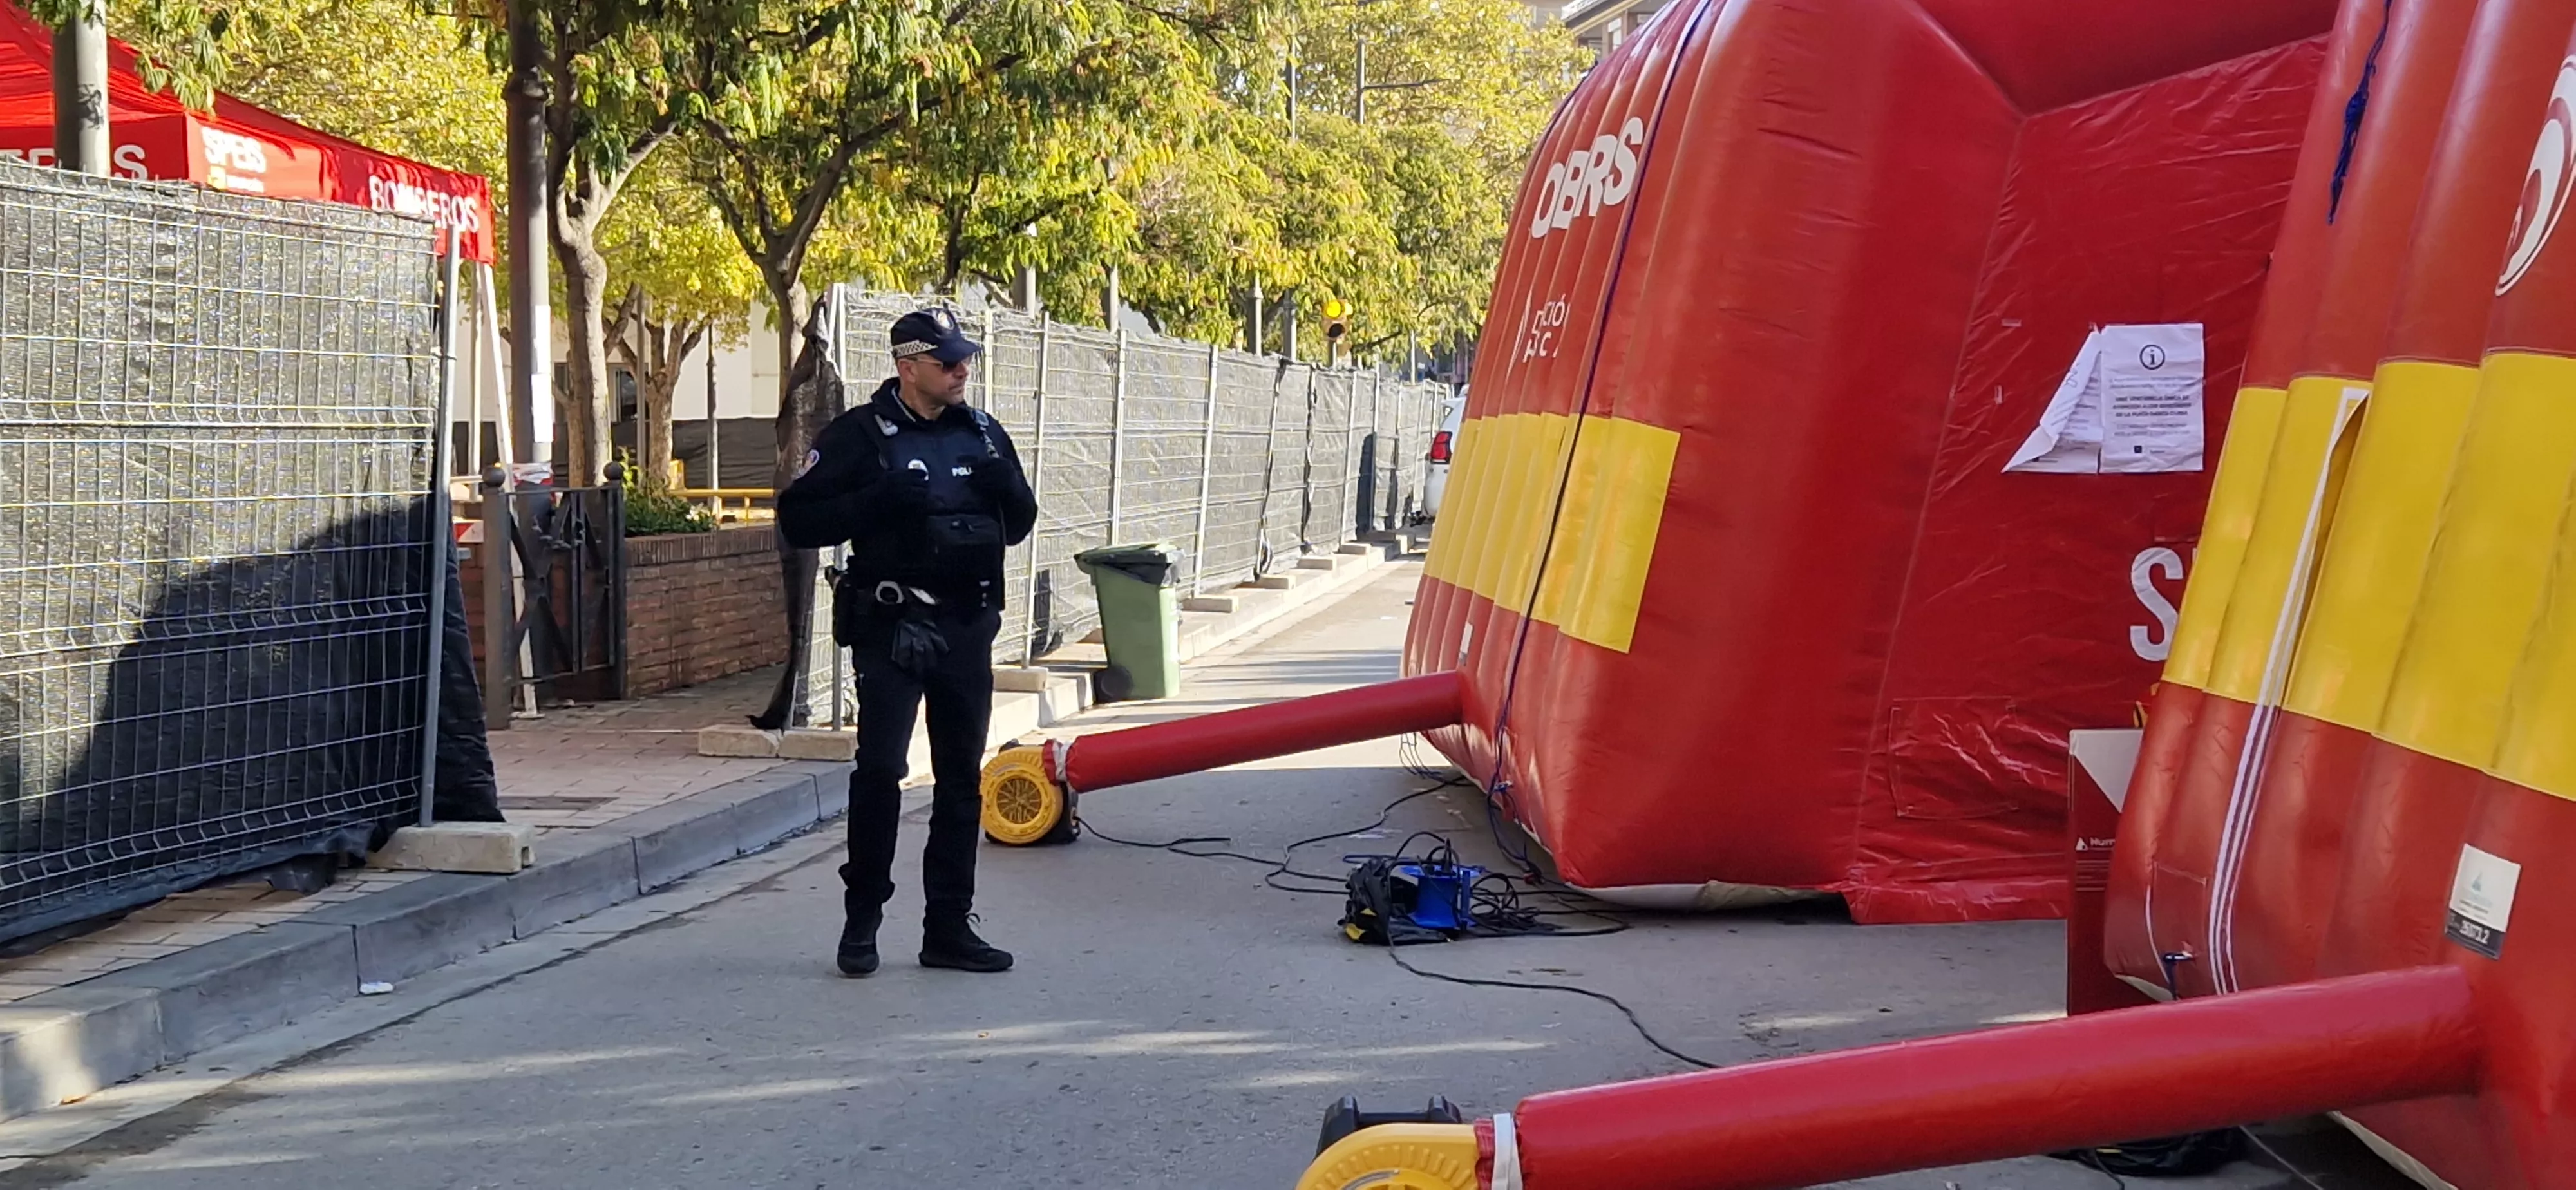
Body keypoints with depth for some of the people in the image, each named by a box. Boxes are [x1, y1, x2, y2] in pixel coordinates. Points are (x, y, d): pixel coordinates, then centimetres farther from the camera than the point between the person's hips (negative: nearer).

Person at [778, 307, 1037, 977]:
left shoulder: (982, 434, 11)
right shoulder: (861, 435, -4)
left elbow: (1019, 527, 18)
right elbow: (797, 521, -7)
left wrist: (1008, 488, -5)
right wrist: (876, 500, -21)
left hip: (967, 627, 5)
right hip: (891, 628, -5)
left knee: (961, 778, 7)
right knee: (880, 769, -10)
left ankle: (949, 928, 14)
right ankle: (862, 922, 5)